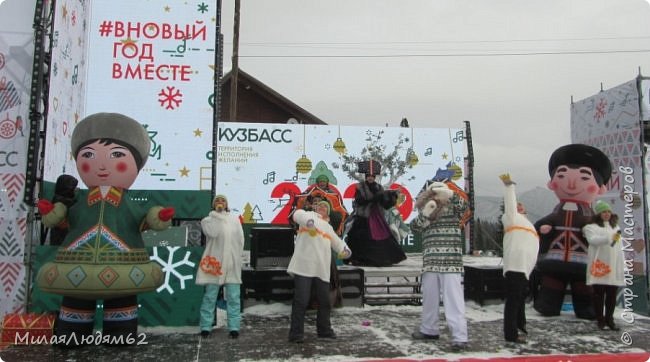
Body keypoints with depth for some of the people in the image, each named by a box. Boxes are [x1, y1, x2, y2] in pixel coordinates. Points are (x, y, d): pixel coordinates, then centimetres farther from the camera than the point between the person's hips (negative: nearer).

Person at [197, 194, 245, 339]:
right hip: (215, 262, -2)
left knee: (233, 297, 3)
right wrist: (217, 215, -9)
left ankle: (234, 327, 7)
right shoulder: (208, 220, 3)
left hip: (232, 263, 2)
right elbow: (212, 233, -18)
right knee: (210, 296, 3)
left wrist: (236, 258, 4)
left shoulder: (234, 219, 10)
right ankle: (205, 327, 10)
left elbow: (240, 240, 9)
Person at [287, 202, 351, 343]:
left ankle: (324, 330, 30)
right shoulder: (308, 215, 5)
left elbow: (336, 241, 23)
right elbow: (298, 215, -18)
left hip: (322, 270, 7)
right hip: (303, 267, -7)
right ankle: (296, 334, -1)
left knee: (325, 301, 14)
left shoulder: (327, 226, 26)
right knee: (301, 301, -7)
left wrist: (345, 250, 0)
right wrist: (310, 222, -40)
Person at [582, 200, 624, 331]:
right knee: (599, 294, 0)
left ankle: (609, 319, 16)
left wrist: (622, 265, 13)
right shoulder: (592, 227, 0)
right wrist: (609, 238, -33)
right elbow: (593, 239, -20)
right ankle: (600, 320, 8)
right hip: (599, 266, -5)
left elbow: (619, 247, 19)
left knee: (612, 295, 5)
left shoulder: (616, 226, 20)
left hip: (614, 267, 5)